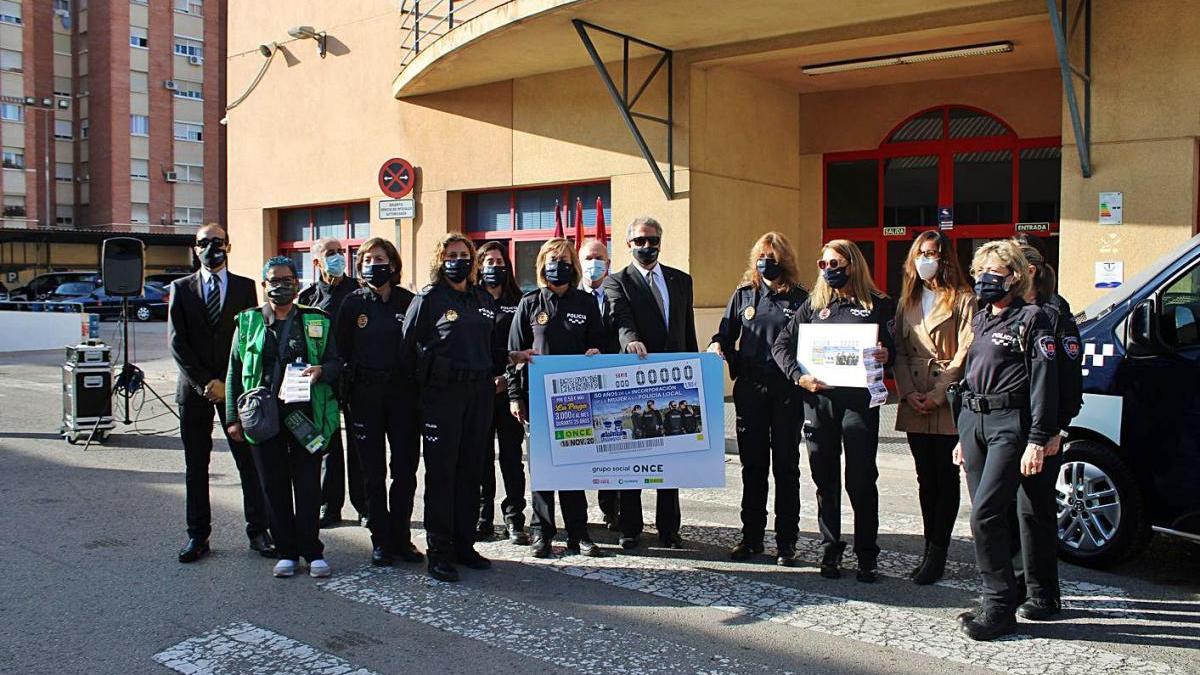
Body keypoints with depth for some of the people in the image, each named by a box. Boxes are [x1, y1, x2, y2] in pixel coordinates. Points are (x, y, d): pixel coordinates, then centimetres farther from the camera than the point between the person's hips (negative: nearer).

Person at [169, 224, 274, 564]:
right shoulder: (181, 288, 7)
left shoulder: (245, 287, 6)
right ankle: (198, 535, 16)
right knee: (196, 465, 7)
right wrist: (205, 382, -9)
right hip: (194, 388, 1)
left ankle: (258, 530, 9)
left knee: (250, 461, 0)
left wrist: (229, 384, -7)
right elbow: (177, 342, 0)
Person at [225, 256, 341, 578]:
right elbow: (235, 372, 9)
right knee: (274, 488, 7)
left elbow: (336, 364, 9)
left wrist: (322, 370, -15)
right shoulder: (248, 322, 8)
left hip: (305, 416, -1)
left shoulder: (316, 322, 6)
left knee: (308, 486, 1)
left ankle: (312, 551, 13)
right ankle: (287, 552, 19)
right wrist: (233, 417, 4)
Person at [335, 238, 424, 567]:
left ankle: (401, 538, 16)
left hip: (403, 394, 0)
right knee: (373, 472, 5)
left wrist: (418, 389, -3)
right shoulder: (353, 304, 4)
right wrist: (348, 391, -3)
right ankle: (381, 540, 14)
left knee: (405, 470, 3)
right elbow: (342, 351, 5)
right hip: (365, 396, 0)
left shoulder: (409, 302, 3)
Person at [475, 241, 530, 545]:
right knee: (481, 456, 3)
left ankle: (514, 520, 5)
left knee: (512, 456, 0)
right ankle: (482, 519, 11)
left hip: (509, 389, 0)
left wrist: (507, 378, -7)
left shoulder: (518, 304, 11)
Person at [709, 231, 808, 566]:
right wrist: (717, 346, -9)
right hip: (749, 388, 3)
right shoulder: (744, 294, 9)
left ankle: (786, 541, 13)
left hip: (787, 390, -2)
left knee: (786, 465, 5)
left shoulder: (800, 298, 1)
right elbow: (726, 333, 12)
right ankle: (751, 536, 19)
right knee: (752, 465, 9)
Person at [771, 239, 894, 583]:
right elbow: (781, 344, 9)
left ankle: (867, 555, 11)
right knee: (825, 480, 8)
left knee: (861, 480, -1)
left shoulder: (878, 305, 7)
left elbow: (894, 348, 5)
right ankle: (830, 551, 19)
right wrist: (799, 376, -6)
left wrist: (886, 355, -18)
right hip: (818, 400, 3)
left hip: (859, 399, -2)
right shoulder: (814, 304, 12)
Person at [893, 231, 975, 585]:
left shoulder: (963, 300, -4)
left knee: (946, 479, 1)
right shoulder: (907, 302, 15)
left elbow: (965, 354, -10)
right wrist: (908, 393, -3)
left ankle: (937, 555, 6)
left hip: (949, 405, -5)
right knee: (926, 479, 10)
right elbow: (899, 351, 10)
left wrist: (937, 395, -14)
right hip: (914, 407, 6)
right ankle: (932, 551, 18)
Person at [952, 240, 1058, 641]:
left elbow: (1044, 382, -11)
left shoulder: (1031, 319, -5)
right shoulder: (981, 319, 18)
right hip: (974, 422, 7)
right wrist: (963, 435, 20)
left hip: (1009, 424, -7)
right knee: (990, 516, 9)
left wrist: (1038, 441, -17)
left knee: (986, 514, -13)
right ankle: (1001, 594, 19)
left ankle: (999, 608, -4)